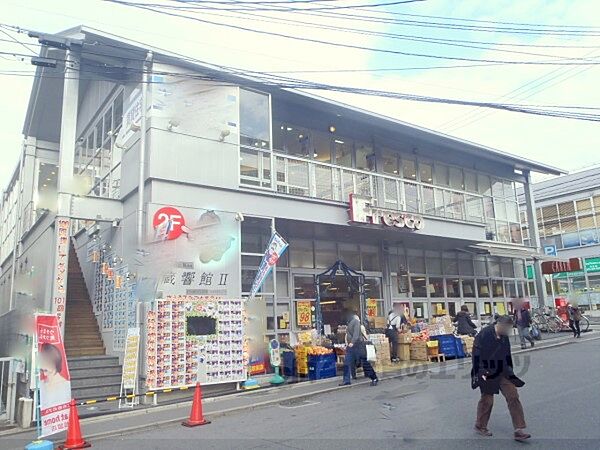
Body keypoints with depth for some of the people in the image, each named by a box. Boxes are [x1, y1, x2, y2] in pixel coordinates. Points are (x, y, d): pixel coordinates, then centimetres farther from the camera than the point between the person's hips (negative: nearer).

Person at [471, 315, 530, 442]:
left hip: (502, 372, 6)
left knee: (513, 396, 0)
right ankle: (480, 426, 28)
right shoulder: (484, 335, -21)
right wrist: (479, 373, -19)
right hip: (487, 373, -6)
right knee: (487, 399, 6)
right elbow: (476, 355, -19)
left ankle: (519, 430, 8)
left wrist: (510, 370, 14)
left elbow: (507, 354, 16)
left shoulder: (504, 336, 1)